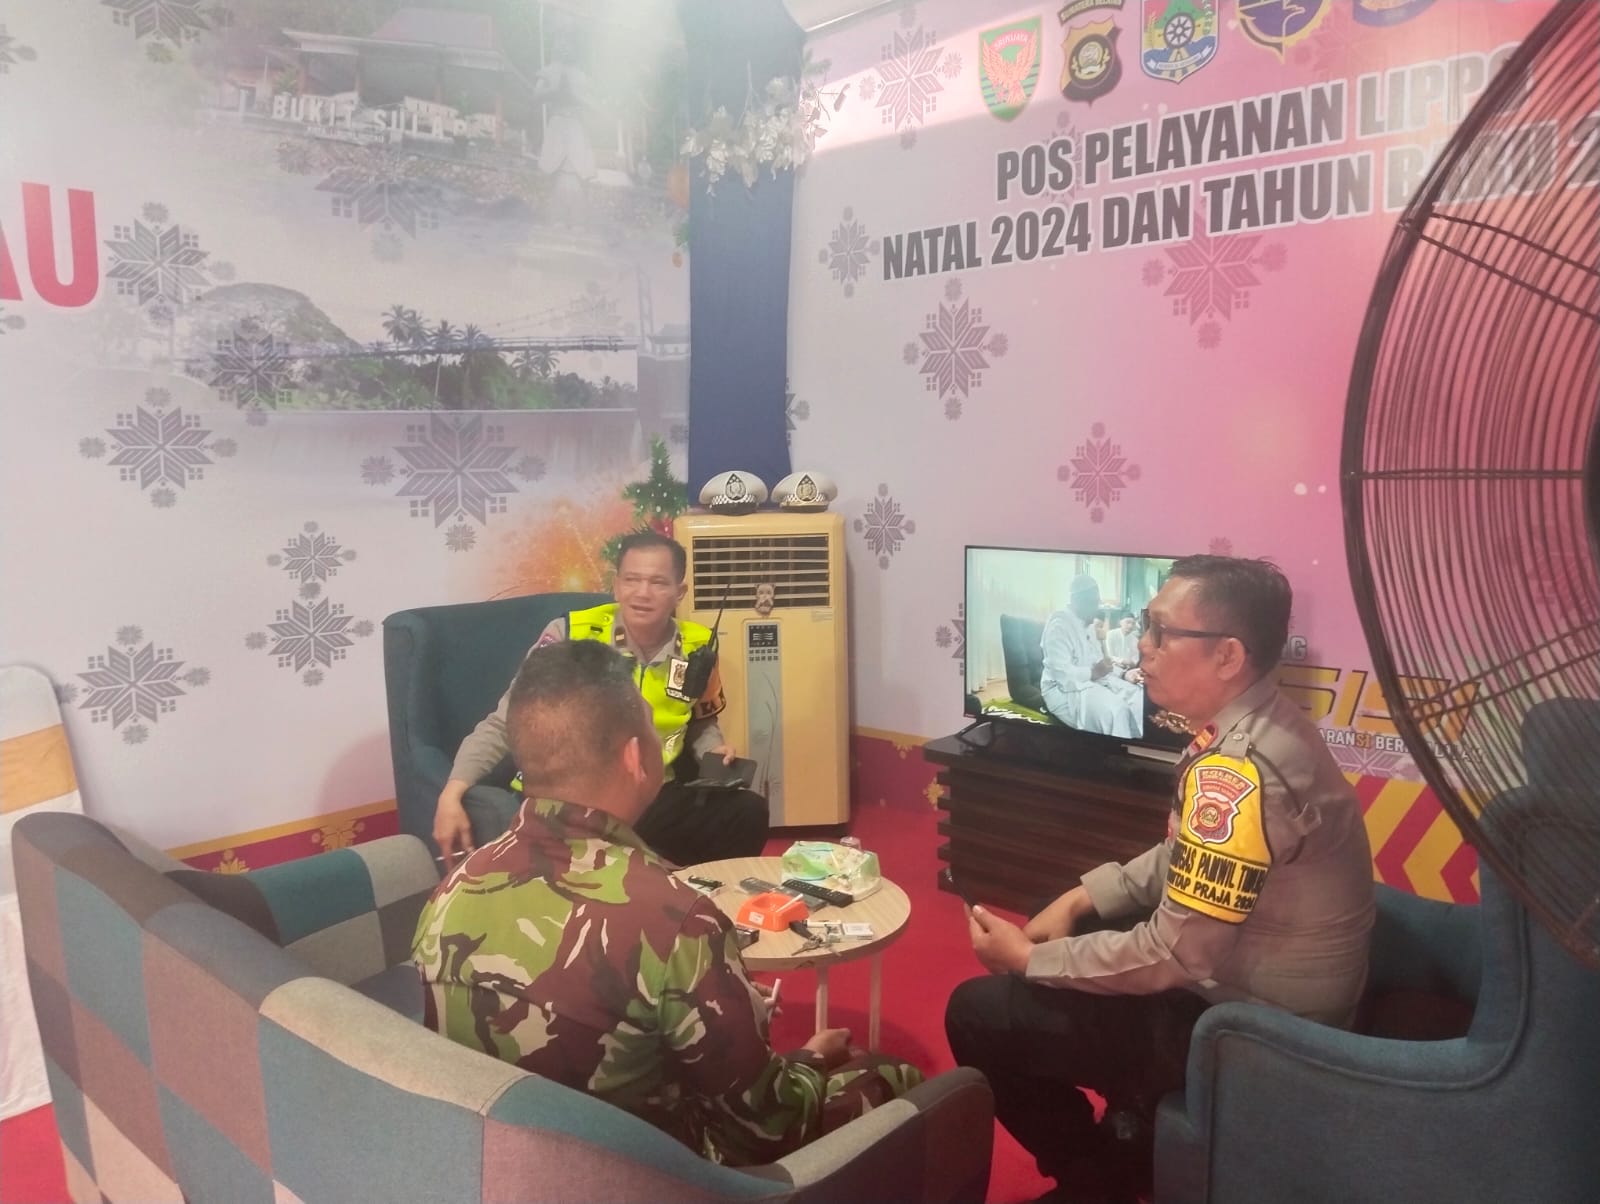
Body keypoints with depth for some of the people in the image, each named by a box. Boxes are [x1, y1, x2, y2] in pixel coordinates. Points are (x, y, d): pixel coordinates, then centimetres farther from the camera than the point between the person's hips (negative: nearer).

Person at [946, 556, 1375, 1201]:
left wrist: (1029, 958, -15)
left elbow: (1171, 957, -27)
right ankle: (1130, 1131, 27)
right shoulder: (1253, 726, 0)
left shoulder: (1238, 772, -32)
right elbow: (1185, 859, 12)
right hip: (1243, 981, 10)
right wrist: (1080, 899, 3)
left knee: (978, 1013, -7)